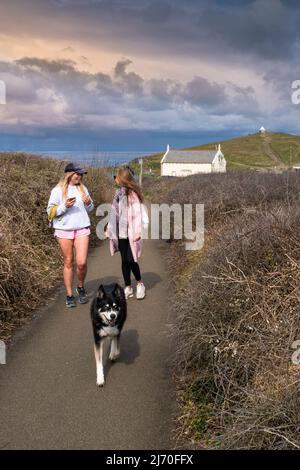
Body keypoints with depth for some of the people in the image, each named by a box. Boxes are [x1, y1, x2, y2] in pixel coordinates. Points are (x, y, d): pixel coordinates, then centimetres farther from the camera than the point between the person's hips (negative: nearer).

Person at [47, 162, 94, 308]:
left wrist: (88, 203, -5)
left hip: (82, 229, 2)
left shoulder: (82, 188, 8)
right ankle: (69, 295, 15)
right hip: (64, 230, -2)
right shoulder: (58, 190, -3)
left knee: (81, 262, -8)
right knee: (68, 262, 5)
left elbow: (90, 209, 18)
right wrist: (64, 206, -17)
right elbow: (50, 211, -2)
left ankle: (81, 287, 20)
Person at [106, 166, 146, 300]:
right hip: (120, 232, 6)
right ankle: (128, 288, 15)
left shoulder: (132, 193, -9)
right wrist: (110, 228, 17)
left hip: (130, 233, -6)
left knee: (130, 260, -6)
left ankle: (140, 284, 16)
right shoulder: (119, 192, 12)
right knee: (124, 261, 8)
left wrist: (137, 232, -16)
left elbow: (137, 213, -12)